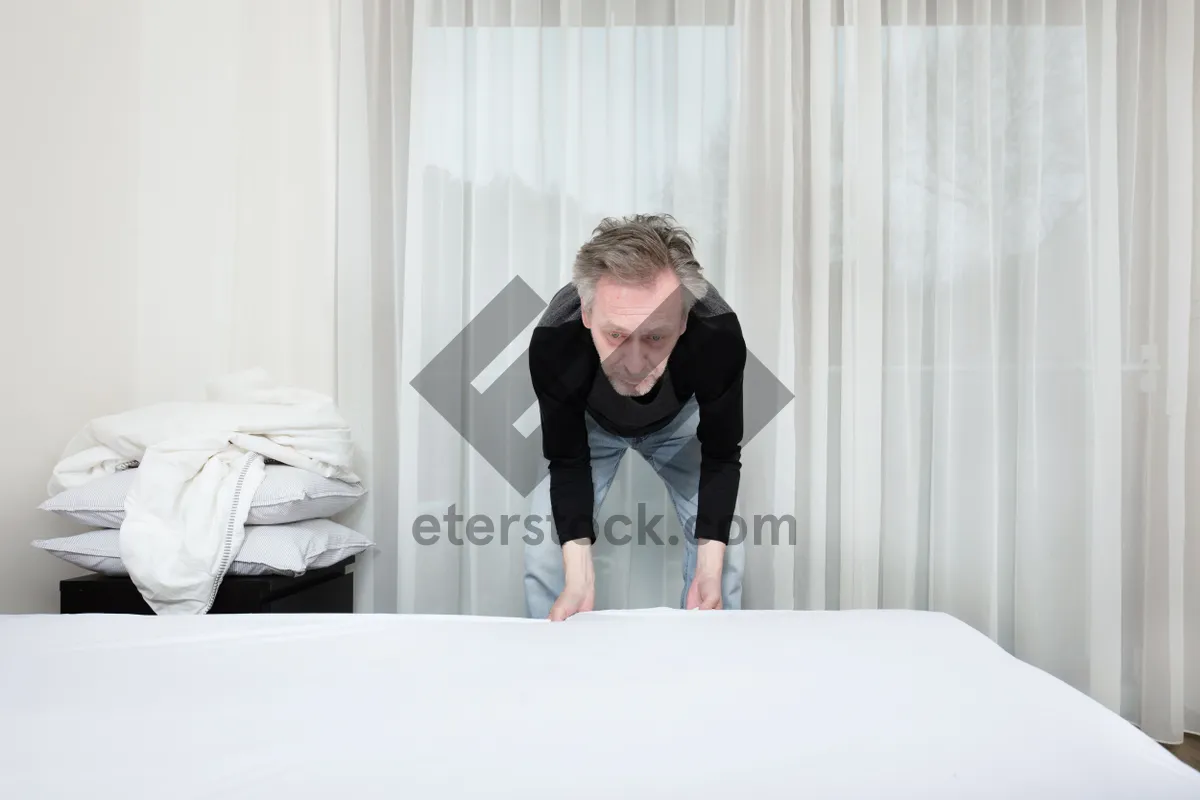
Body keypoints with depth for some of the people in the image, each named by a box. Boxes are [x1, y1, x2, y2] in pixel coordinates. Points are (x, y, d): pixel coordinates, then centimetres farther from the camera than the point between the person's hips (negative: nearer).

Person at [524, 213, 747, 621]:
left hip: (680, 420, 1)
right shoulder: (552, 342, -40)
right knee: (546, 535, -11)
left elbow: (721, 456, -23)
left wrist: (709, 569, -34)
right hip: (590, 422, 0)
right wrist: (578, 578, -37)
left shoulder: (719, 335, -40)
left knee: (723, 538, -9)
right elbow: (567, 462, -25)